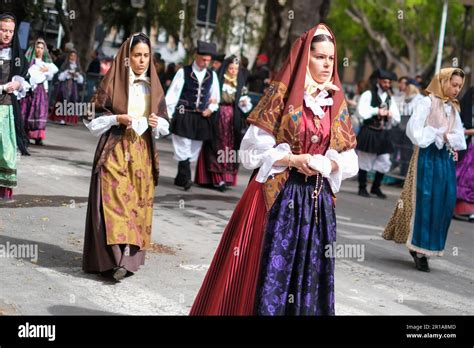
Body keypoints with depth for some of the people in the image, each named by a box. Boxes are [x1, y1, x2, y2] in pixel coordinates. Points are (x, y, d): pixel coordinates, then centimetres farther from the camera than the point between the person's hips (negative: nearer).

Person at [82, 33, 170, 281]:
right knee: (114, 200, -13)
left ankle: (129, 256, 6)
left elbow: (165, 124, 14)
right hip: (115, 151, -4)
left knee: (138, 203, 1)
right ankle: (115, 257, -16)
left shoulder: (154, 87, 9)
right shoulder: (113, 82, -2)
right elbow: (93, 119, -2)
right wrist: (117, 119, -16)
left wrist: (157, 123, -8)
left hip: (143, 153, 4)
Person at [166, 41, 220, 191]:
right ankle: (186, 178, -6)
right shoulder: (183, 72, -5)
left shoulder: (212, 75, 7)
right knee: (183, 148, -6)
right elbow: (172, 94, -5)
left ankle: (180, 178, 19)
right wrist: (168, 115, -8)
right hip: (184, 116, -4)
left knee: (193, 150, 9)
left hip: (202, 118, 5)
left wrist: (211, 109, 0)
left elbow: (216, 97, 18)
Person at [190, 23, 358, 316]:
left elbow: (350, 161, 11)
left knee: (309, 276, 7)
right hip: (278, 198, -4)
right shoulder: (281, 94, -4)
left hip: (318, 202, 4)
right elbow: (253, 150, -6)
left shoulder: (338, 104, 9)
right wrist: (293, 160, -17)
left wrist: (328, 164, -9)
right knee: (268, 273, -3)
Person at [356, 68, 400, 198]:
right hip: (369, 132, -5)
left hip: (383, 133, 5)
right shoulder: (368, 95, -5)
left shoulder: (389, 98, 12)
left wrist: (391, 114, -8)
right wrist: (377, 111, -15)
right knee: (365, 161, 2)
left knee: (384, 162, 4)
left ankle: (376, 187, 20)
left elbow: (397, 119, 13)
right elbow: (362, 112, -17)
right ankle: (362, 188, 14)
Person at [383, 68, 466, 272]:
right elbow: (414, 130, -13)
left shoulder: (454, 109, 16)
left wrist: (445, 137, -9)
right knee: (425, 202, -7)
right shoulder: (428, 102, -4)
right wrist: (438, 136, -7)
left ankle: (425, 247, 9)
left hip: (447, 159, 6)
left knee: (445, 203, 0)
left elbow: (460, 140, 10)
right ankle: (419, 250, -3)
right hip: (428, 157, -6)